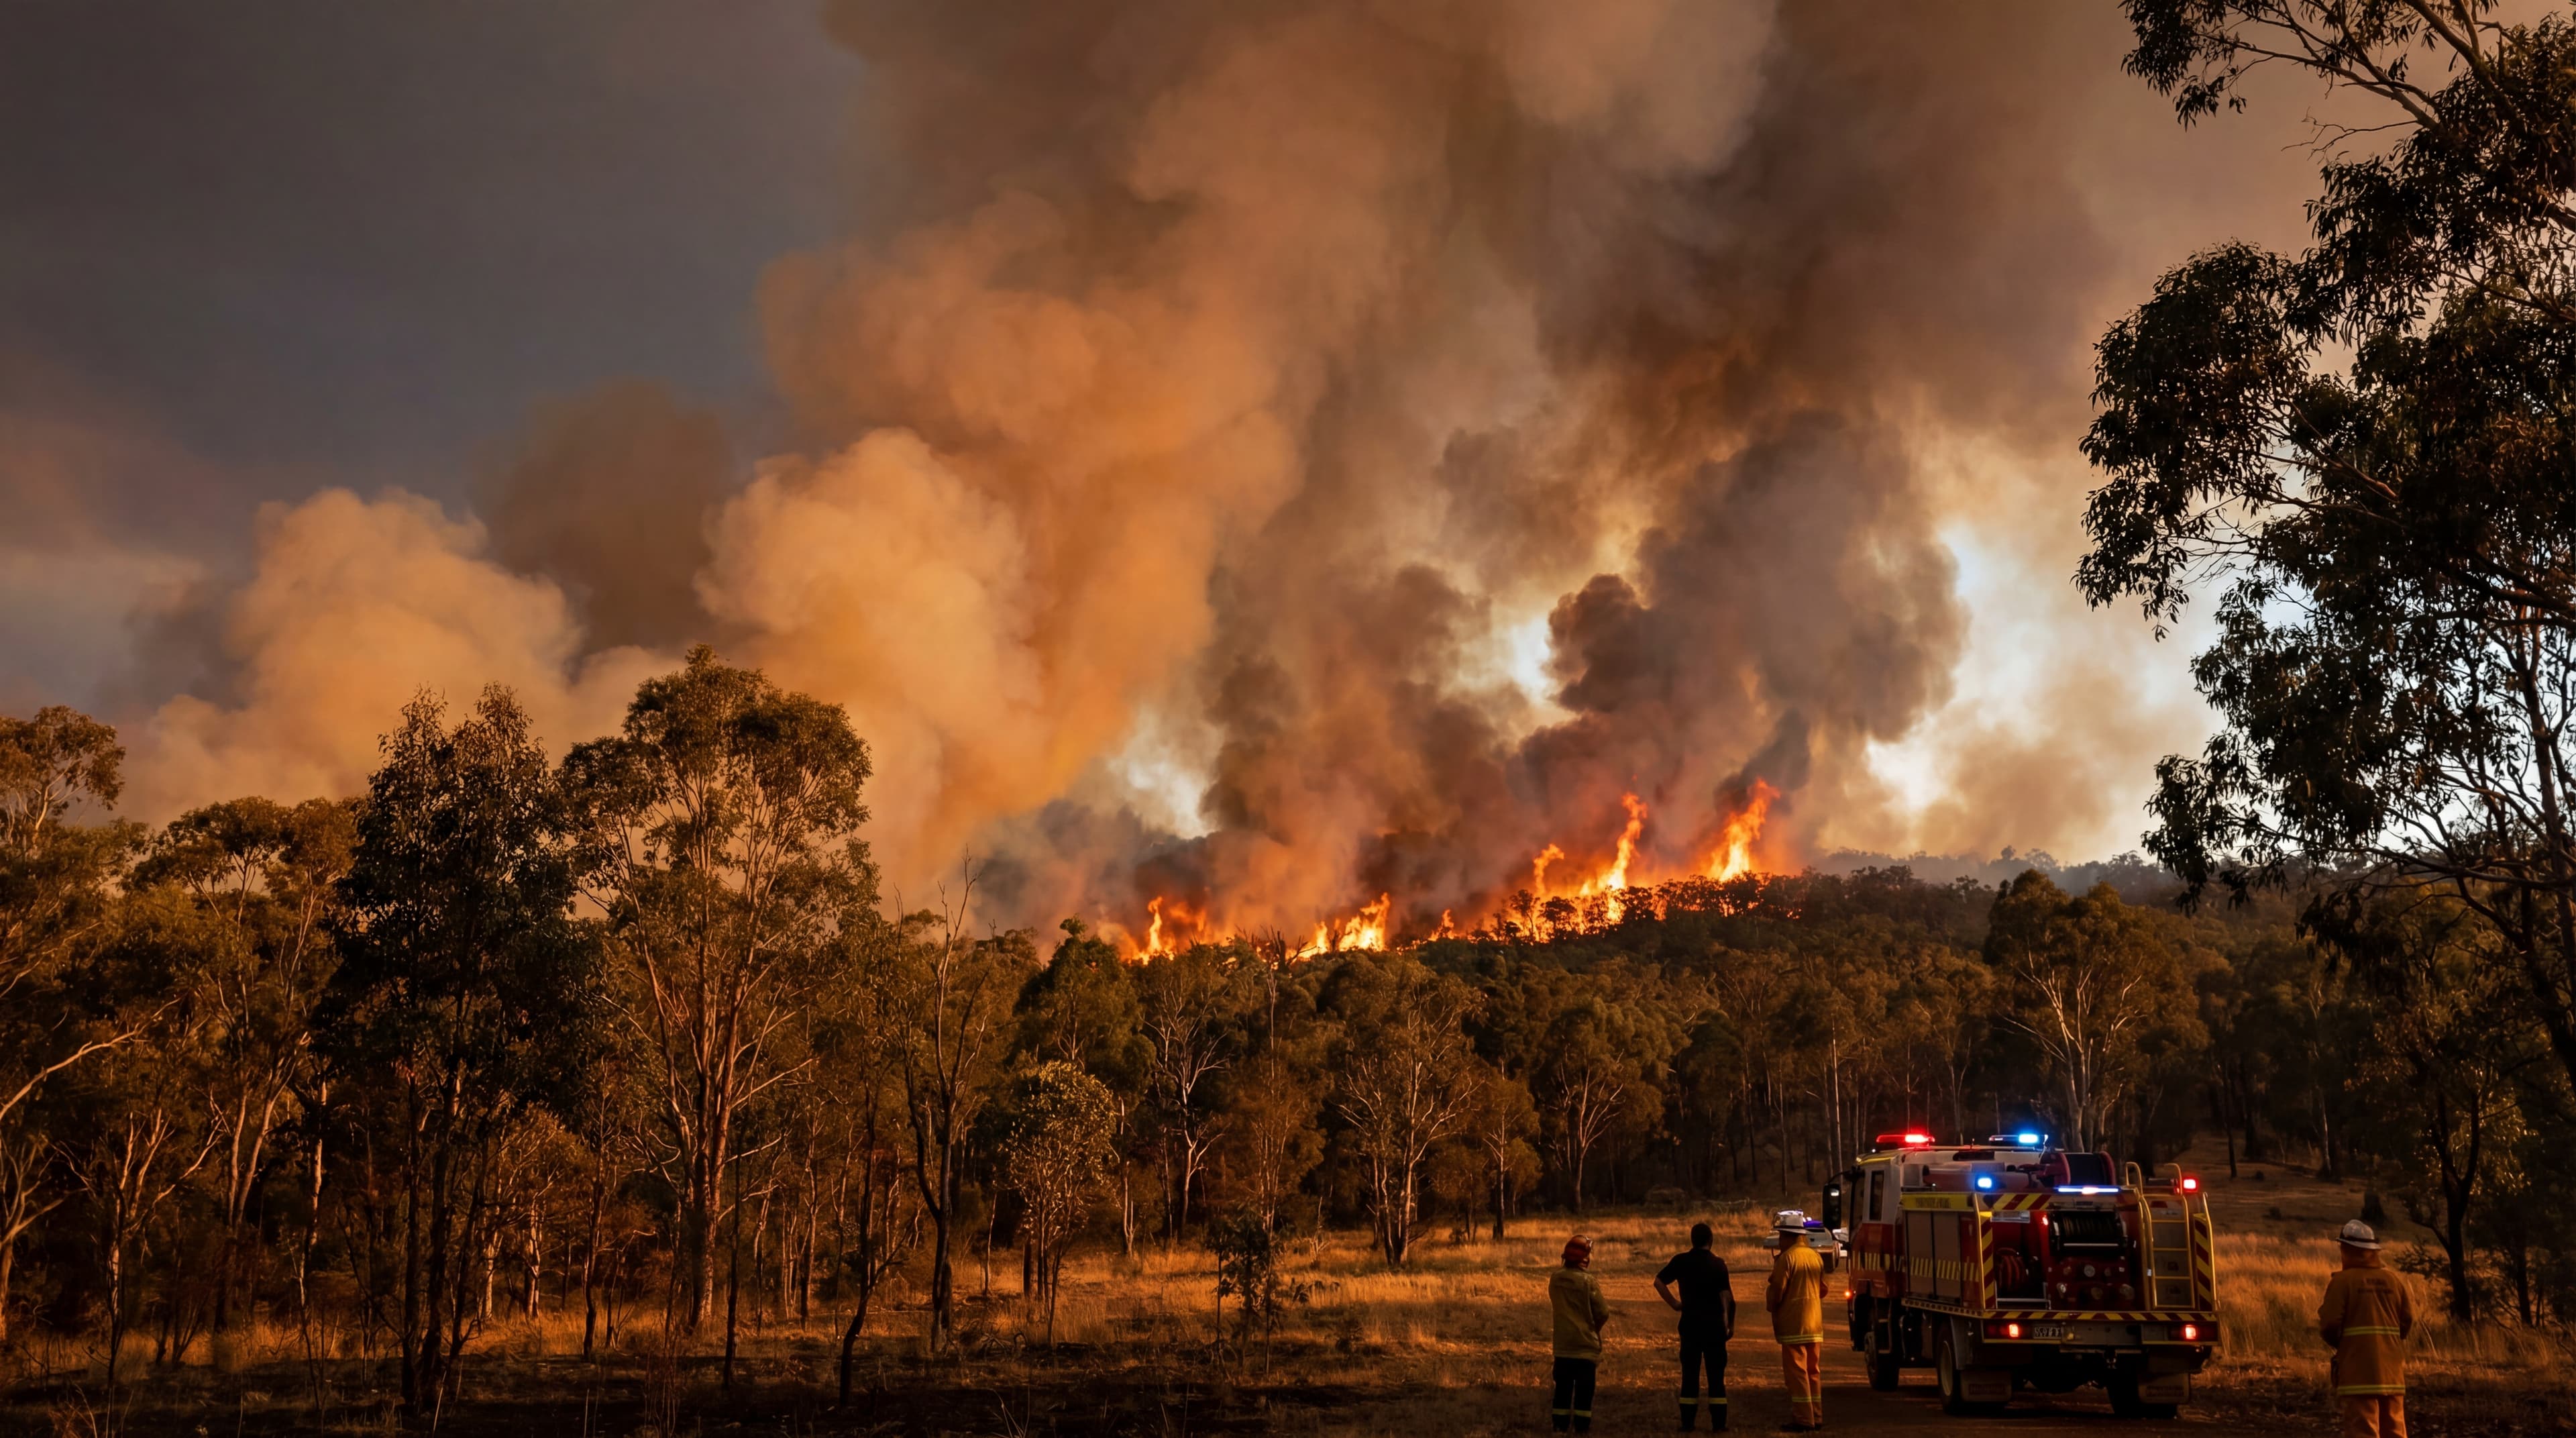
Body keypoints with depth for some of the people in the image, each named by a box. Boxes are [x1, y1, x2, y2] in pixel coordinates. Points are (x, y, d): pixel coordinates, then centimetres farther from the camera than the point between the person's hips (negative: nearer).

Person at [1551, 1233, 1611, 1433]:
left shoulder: (1555, 1279, -1)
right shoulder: (1589, 1282, -15)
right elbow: (1602, 1313, -12)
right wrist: (1594, 1327, 7)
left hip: (1562, 1344, 4)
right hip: (1586, 1343, -4)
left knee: (1563, 1387, 12)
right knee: (1584, 1388, 4)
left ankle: (1560, 1425, 15)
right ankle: (1582, 1426, 6)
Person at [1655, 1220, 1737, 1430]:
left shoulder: (1681, 1261, 1)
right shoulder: (1718, 1264, -6)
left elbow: (1659, 1282, -1)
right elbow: (1728, 1298, -9)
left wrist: (1673, 1303, 5)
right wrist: (1731, 1324, -1)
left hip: (1690, 1323, 2)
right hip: (1714, 1324, -2)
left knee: (1690, 1372, 7)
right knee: (1716, 1374, 4)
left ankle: (1687, 1423, 7)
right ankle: (1719, 1423, 4)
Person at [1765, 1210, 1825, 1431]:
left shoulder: (1787, 1257, -14)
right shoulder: (1816, 1257, 9)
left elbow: (1777, 1291, -13)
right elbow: (1823, 1290, 15)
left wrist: (1771, 1305, 6)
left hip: (1793, 1324, -7)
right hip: (1815, 1322, 7)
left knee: (1796, 1372, -3)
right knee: (1813, 1372, 13)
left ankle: (1803, 1420, -3)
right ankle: (1816, 1418, 16)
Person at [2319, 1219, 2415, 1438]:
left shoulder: (2342, 1281, -8)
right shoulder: (2393, 1280, 5)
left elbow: (2330, 1324, -11)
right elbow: (2408, 1321, 6)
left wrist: (2339, 1342, 11)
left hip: (2358, 1370, -5)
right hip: (2391, 1370, 5)